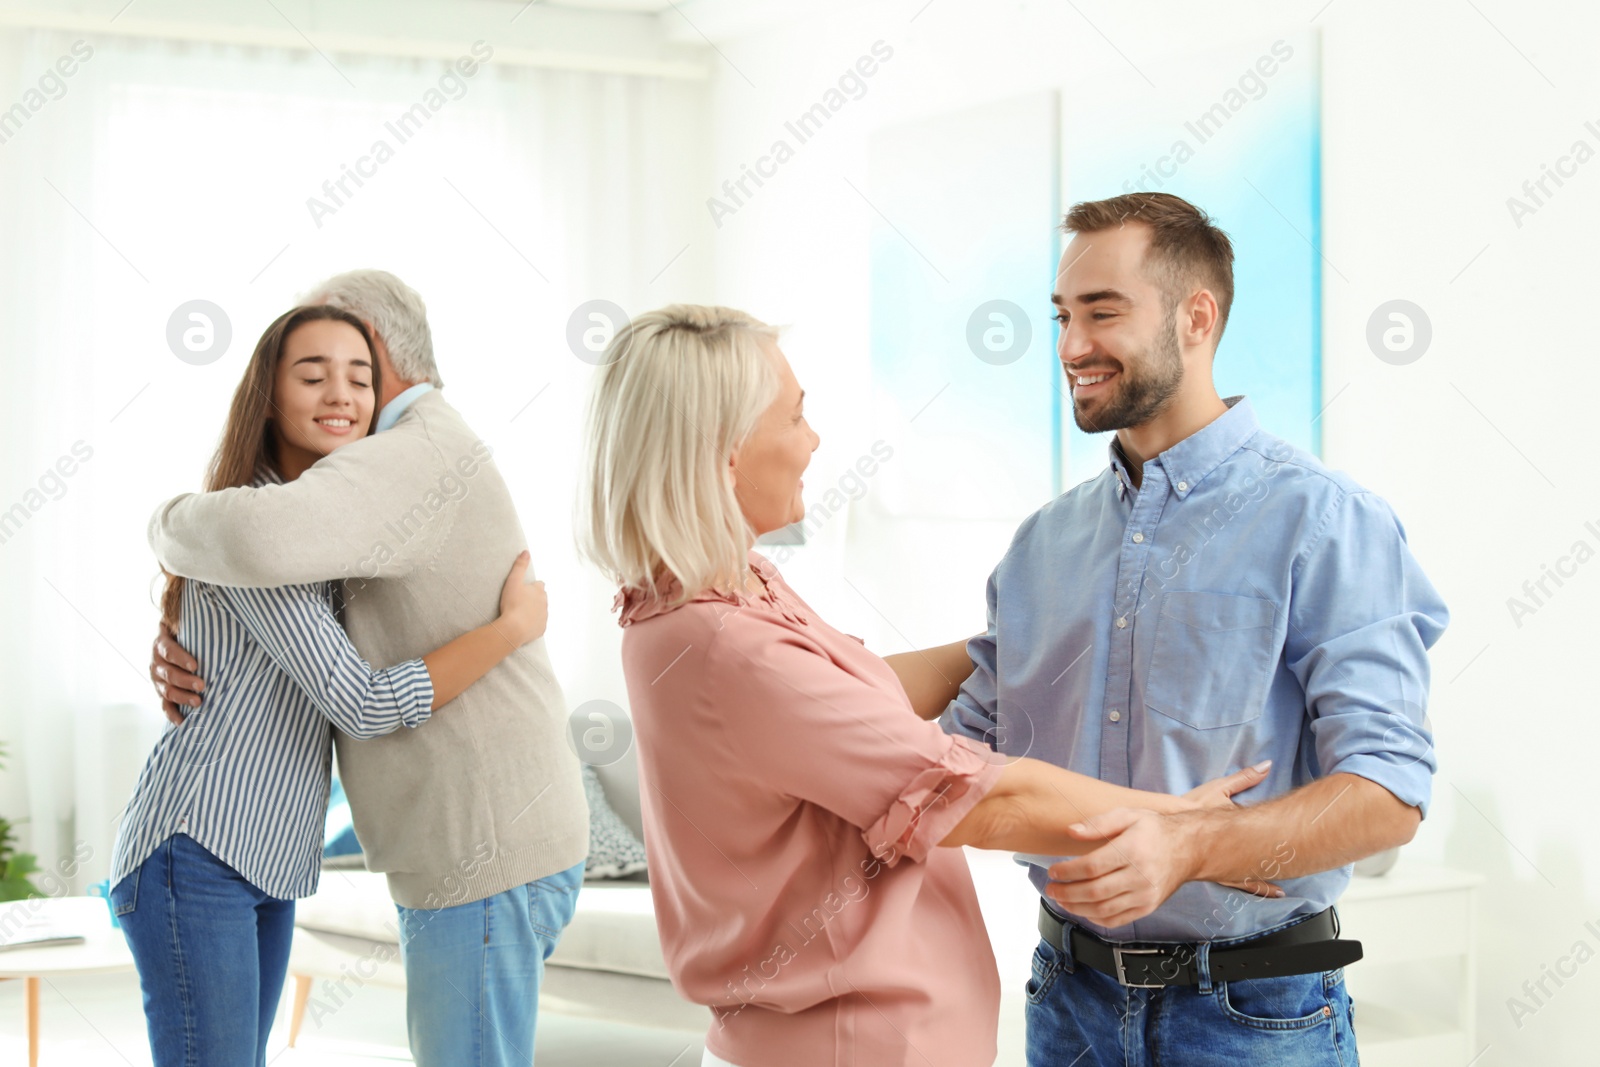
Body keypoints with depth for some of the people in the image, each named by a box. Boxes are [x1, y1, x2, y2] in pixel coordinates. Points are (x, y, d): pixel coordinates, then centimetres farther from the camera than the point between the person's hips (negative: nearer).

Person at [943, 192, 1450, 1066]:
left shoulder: (1323, 521, -11)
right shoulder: (1043, 540, 8)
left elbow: (1388, 794, -19)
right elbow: (972, 735, 11)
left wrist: (1188, 846, -33)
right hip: (1071, 993, 5)